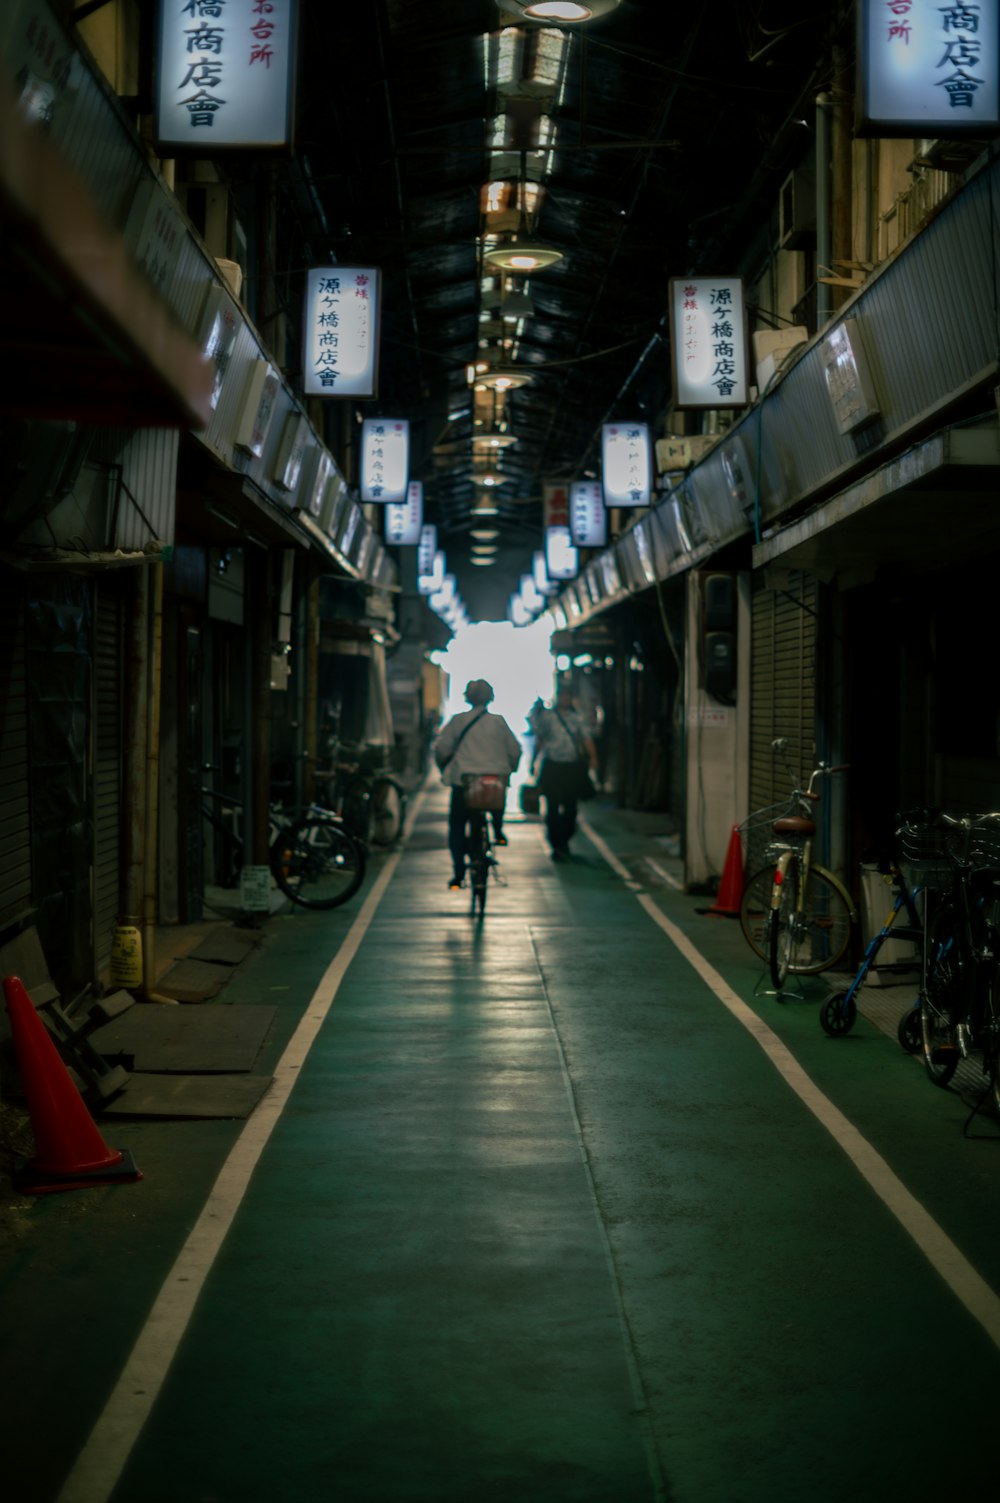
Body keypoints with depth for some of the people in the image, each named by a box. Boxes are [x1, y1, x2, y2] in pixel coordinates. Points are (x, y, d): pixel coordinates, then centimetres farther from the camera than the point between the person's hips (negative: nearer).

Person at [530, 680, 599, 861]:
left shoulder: (577, 717, 7)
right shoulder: (546, 715, 3)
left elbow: (586, 739, -1)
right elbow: (539, 740, 9)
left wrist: (592, 756, -18)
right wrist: (533, 762, 7)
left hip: (572, 767, 2)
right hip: (552, 766, -2)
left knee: (571, 808, 6)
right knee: (553, 807, -6)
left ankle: (564, 841, 25)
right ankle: (556, 846, -1)